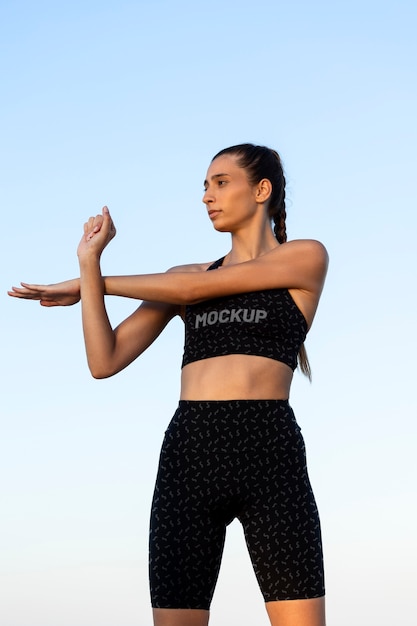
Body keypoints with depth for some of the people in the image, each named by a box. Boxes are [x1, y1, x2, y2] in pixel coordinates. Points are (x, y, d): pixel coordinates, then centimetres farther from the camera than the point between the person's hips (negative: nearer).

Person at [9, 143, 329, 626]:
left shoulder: (307, 258, 8)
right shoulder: (182, 279, 20)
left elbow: (194, 287, -1)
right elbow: (104, 362, 11)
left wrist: (89, 282, 8)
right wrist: (90, 261, 3)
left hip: (269, 452, -3)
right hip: (188, 455, 4)